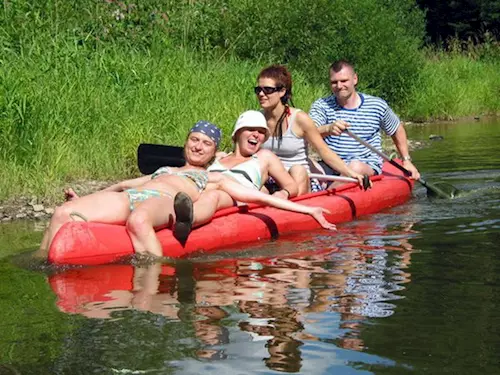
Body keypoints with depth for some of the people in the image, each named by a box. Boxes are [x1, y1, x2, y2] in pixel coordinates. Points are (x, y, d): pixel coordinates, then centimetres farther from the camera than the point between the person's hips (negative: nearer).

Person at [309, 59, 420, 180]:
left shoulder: (377, 106, 4)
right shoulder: (321, 106, 2)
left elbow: (398, 130, 21)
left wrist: (406, 161, 17)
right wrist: (328, 129, -39)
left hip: (368, 167, -1)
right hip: (331, 168, 1)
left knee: (356, 166, -38)